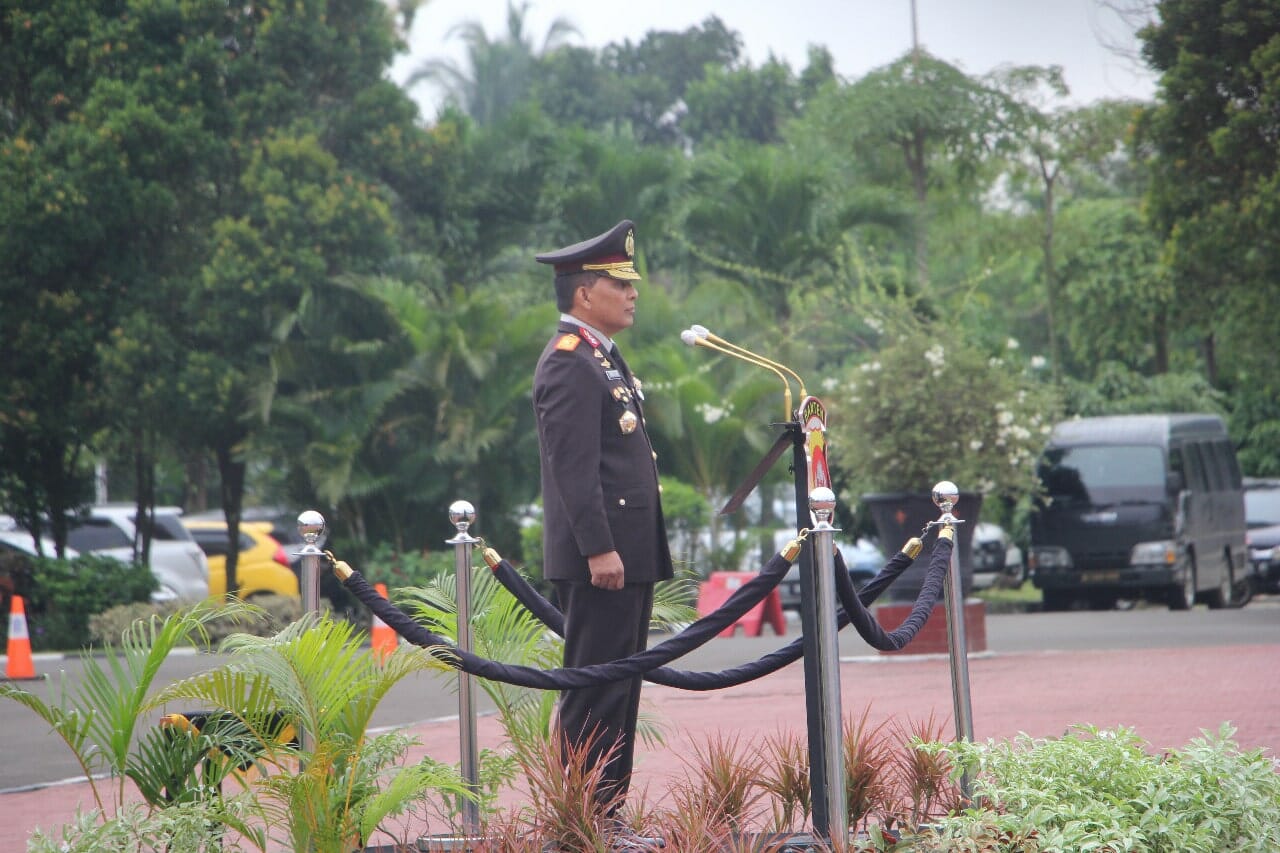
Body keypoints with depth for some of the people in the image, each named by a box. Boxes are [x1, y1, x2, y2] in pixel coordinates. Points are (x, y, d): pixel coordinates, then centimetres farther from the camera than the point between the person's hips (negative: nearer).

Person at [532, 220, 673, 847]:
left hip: (628, 555, 10)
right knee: (594, 692, -8)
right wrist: (599, 549, -24)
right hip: (599, 558, -10)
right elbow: (573, 467, -20)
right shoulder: (569, 365, -14)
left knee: (619, 687, 11)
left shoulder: (602, 359, 19)